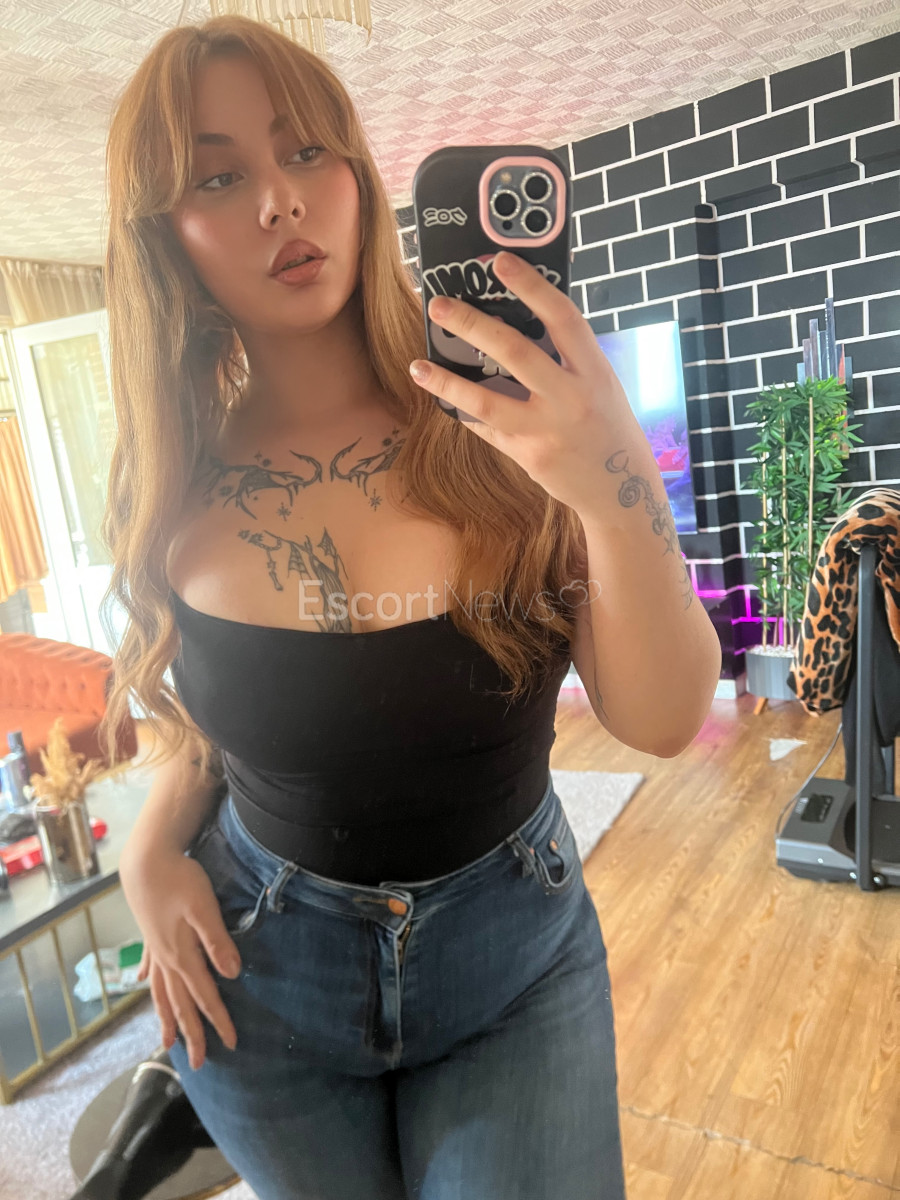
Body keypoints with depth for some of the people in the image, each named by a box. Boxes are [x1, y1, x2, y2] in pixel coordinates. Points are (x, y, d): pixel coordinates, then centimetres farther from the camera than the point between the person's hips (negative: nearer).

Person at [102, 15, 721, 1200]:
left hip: (516, 958, -2)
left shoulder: (498, 428, -17)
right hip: (259, 980, 3)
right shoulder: (179, 489, -10)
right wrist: (153, 848, -9)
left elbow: (662, 722, -20)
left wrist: (620, 492, -35)